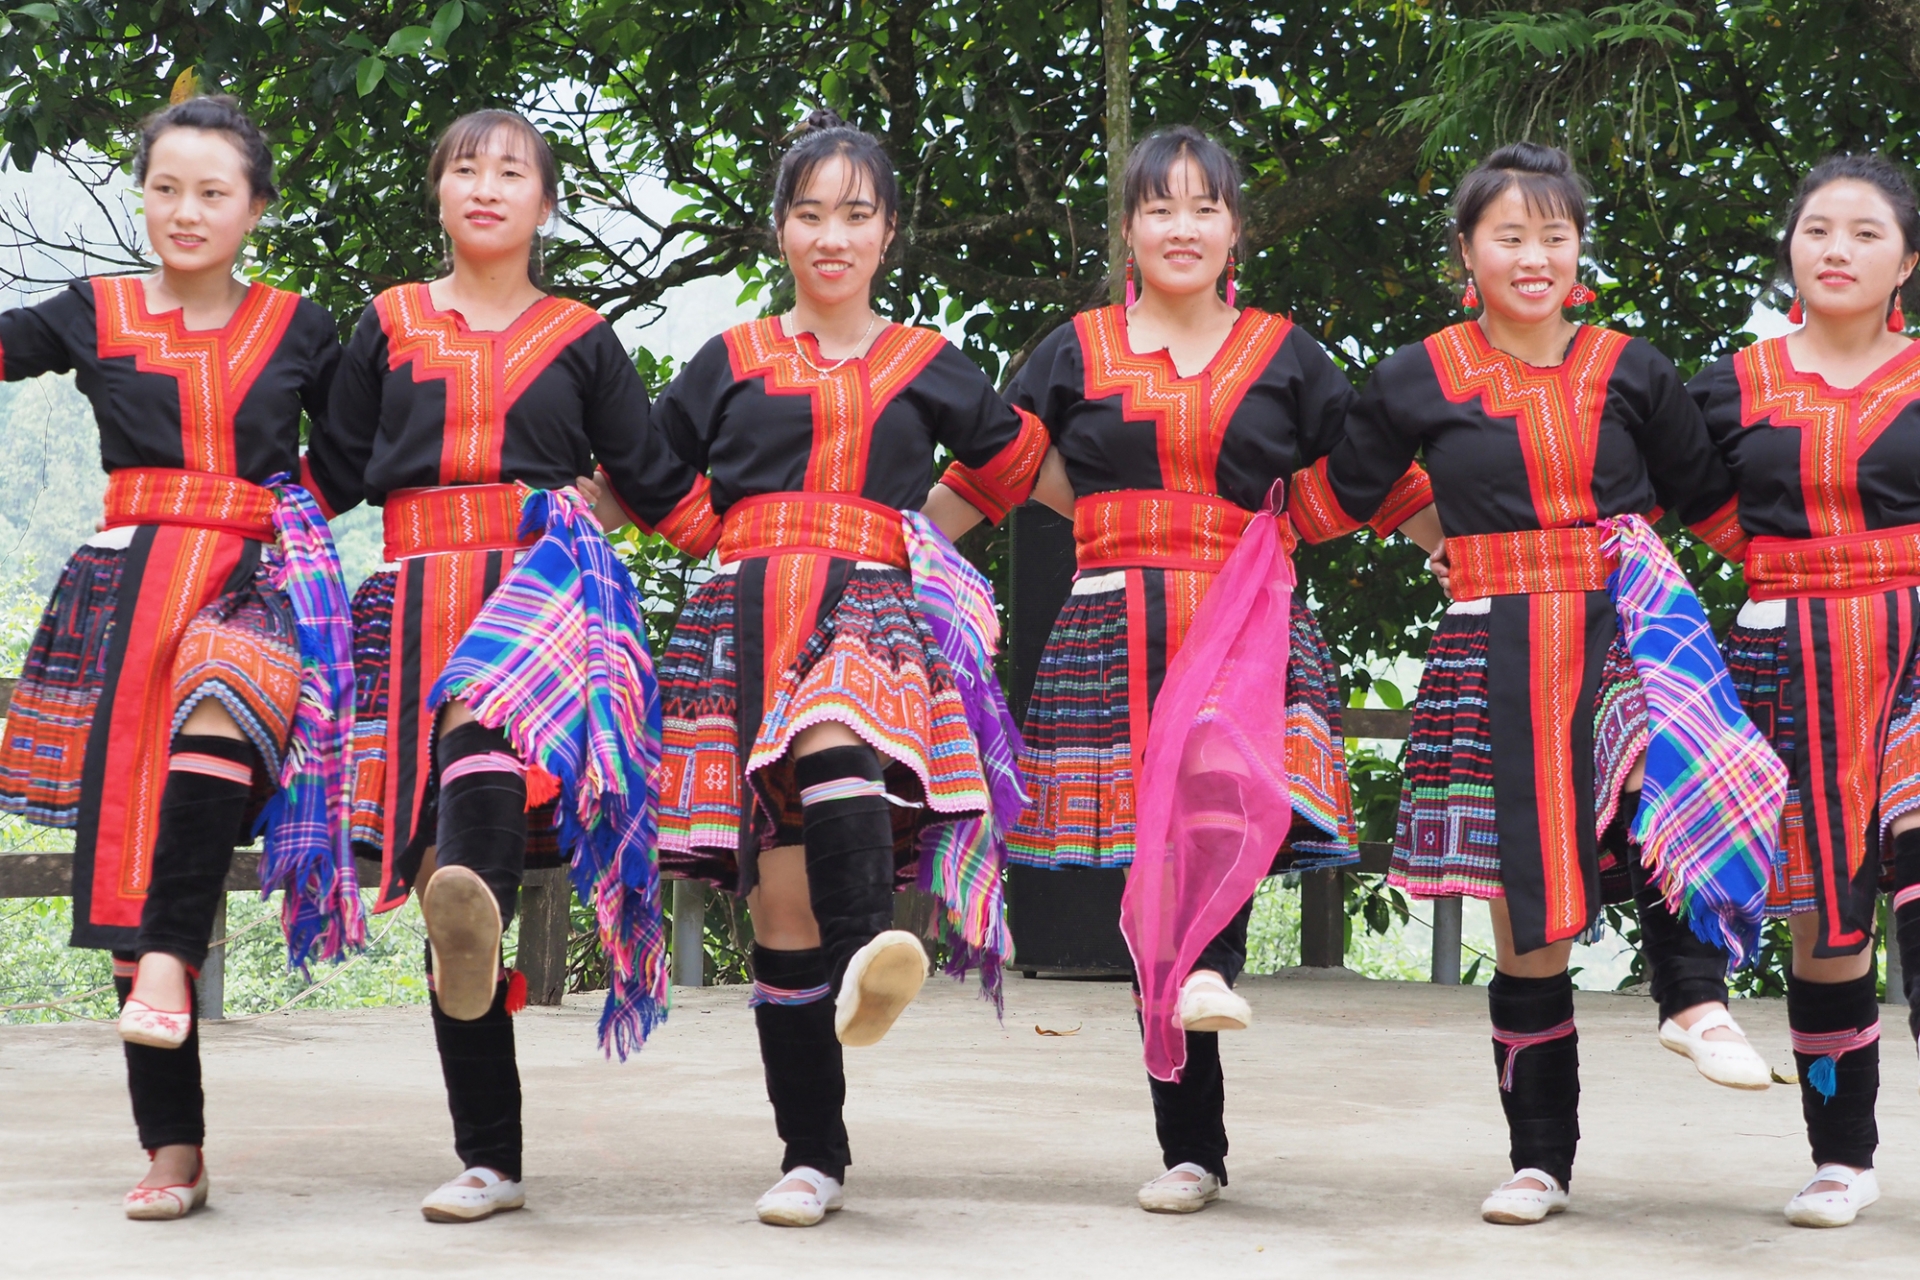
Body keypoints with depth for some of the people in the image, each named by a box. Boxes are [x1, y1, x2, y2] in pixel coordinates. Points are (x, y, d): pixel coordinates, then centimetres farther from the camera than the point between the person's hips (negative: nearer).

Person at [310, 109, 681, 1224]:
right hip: (424, 604, 2)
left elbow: (656, 482, 18)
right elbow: (332, 476, 19)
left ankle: (478, 896, -72)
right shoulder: (389, 327, 18)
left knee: (490, 700, -41)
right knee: (441, 868, -4)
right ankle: (490, 1160, 0)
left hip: (549, 580, -2)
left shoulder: (582, 339, 15)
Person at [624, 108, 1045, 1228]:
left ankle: (870, 952, -58)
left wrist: (919, 532, 22)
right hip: (752, 620, 1)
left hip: (880, 611, -1)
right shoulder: (733, 362, 16)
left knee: (832, 730, -38)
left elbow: (1022, 468, 28)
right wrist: (749, 548, 14)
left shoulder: (928, 368, 16)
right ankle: (814, 1156, -3)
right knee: (781, 888, -8)